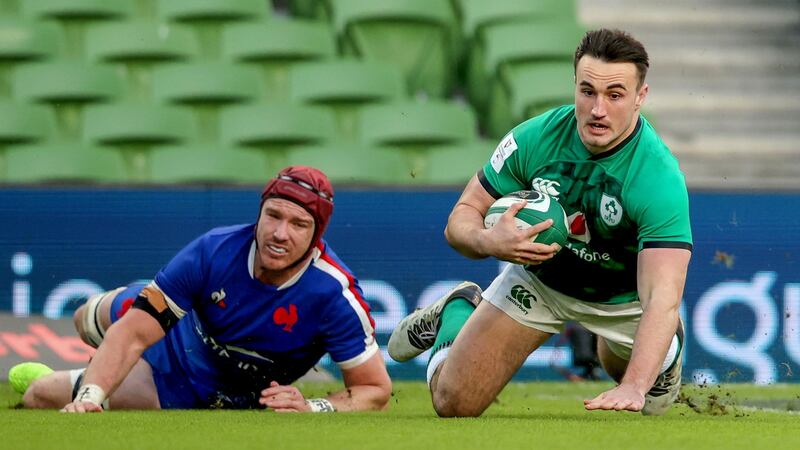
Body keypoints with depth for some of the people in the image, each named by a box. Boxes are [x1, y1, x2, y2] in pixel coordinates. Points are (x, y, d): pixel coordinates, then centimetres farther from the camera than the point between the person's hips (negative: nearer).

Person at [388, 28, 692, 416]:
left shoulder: (660, 178, -37)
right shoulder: (535, 138, -27)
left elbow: (662, 299, -45)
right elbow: (462, 217, -15)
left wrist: (633, 387, -60)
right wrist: (488, 241, -41)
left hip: (626, 294, -1)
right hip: (539, 278, 1)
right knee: (453, 403, 0)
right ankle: (458, 311, 31)